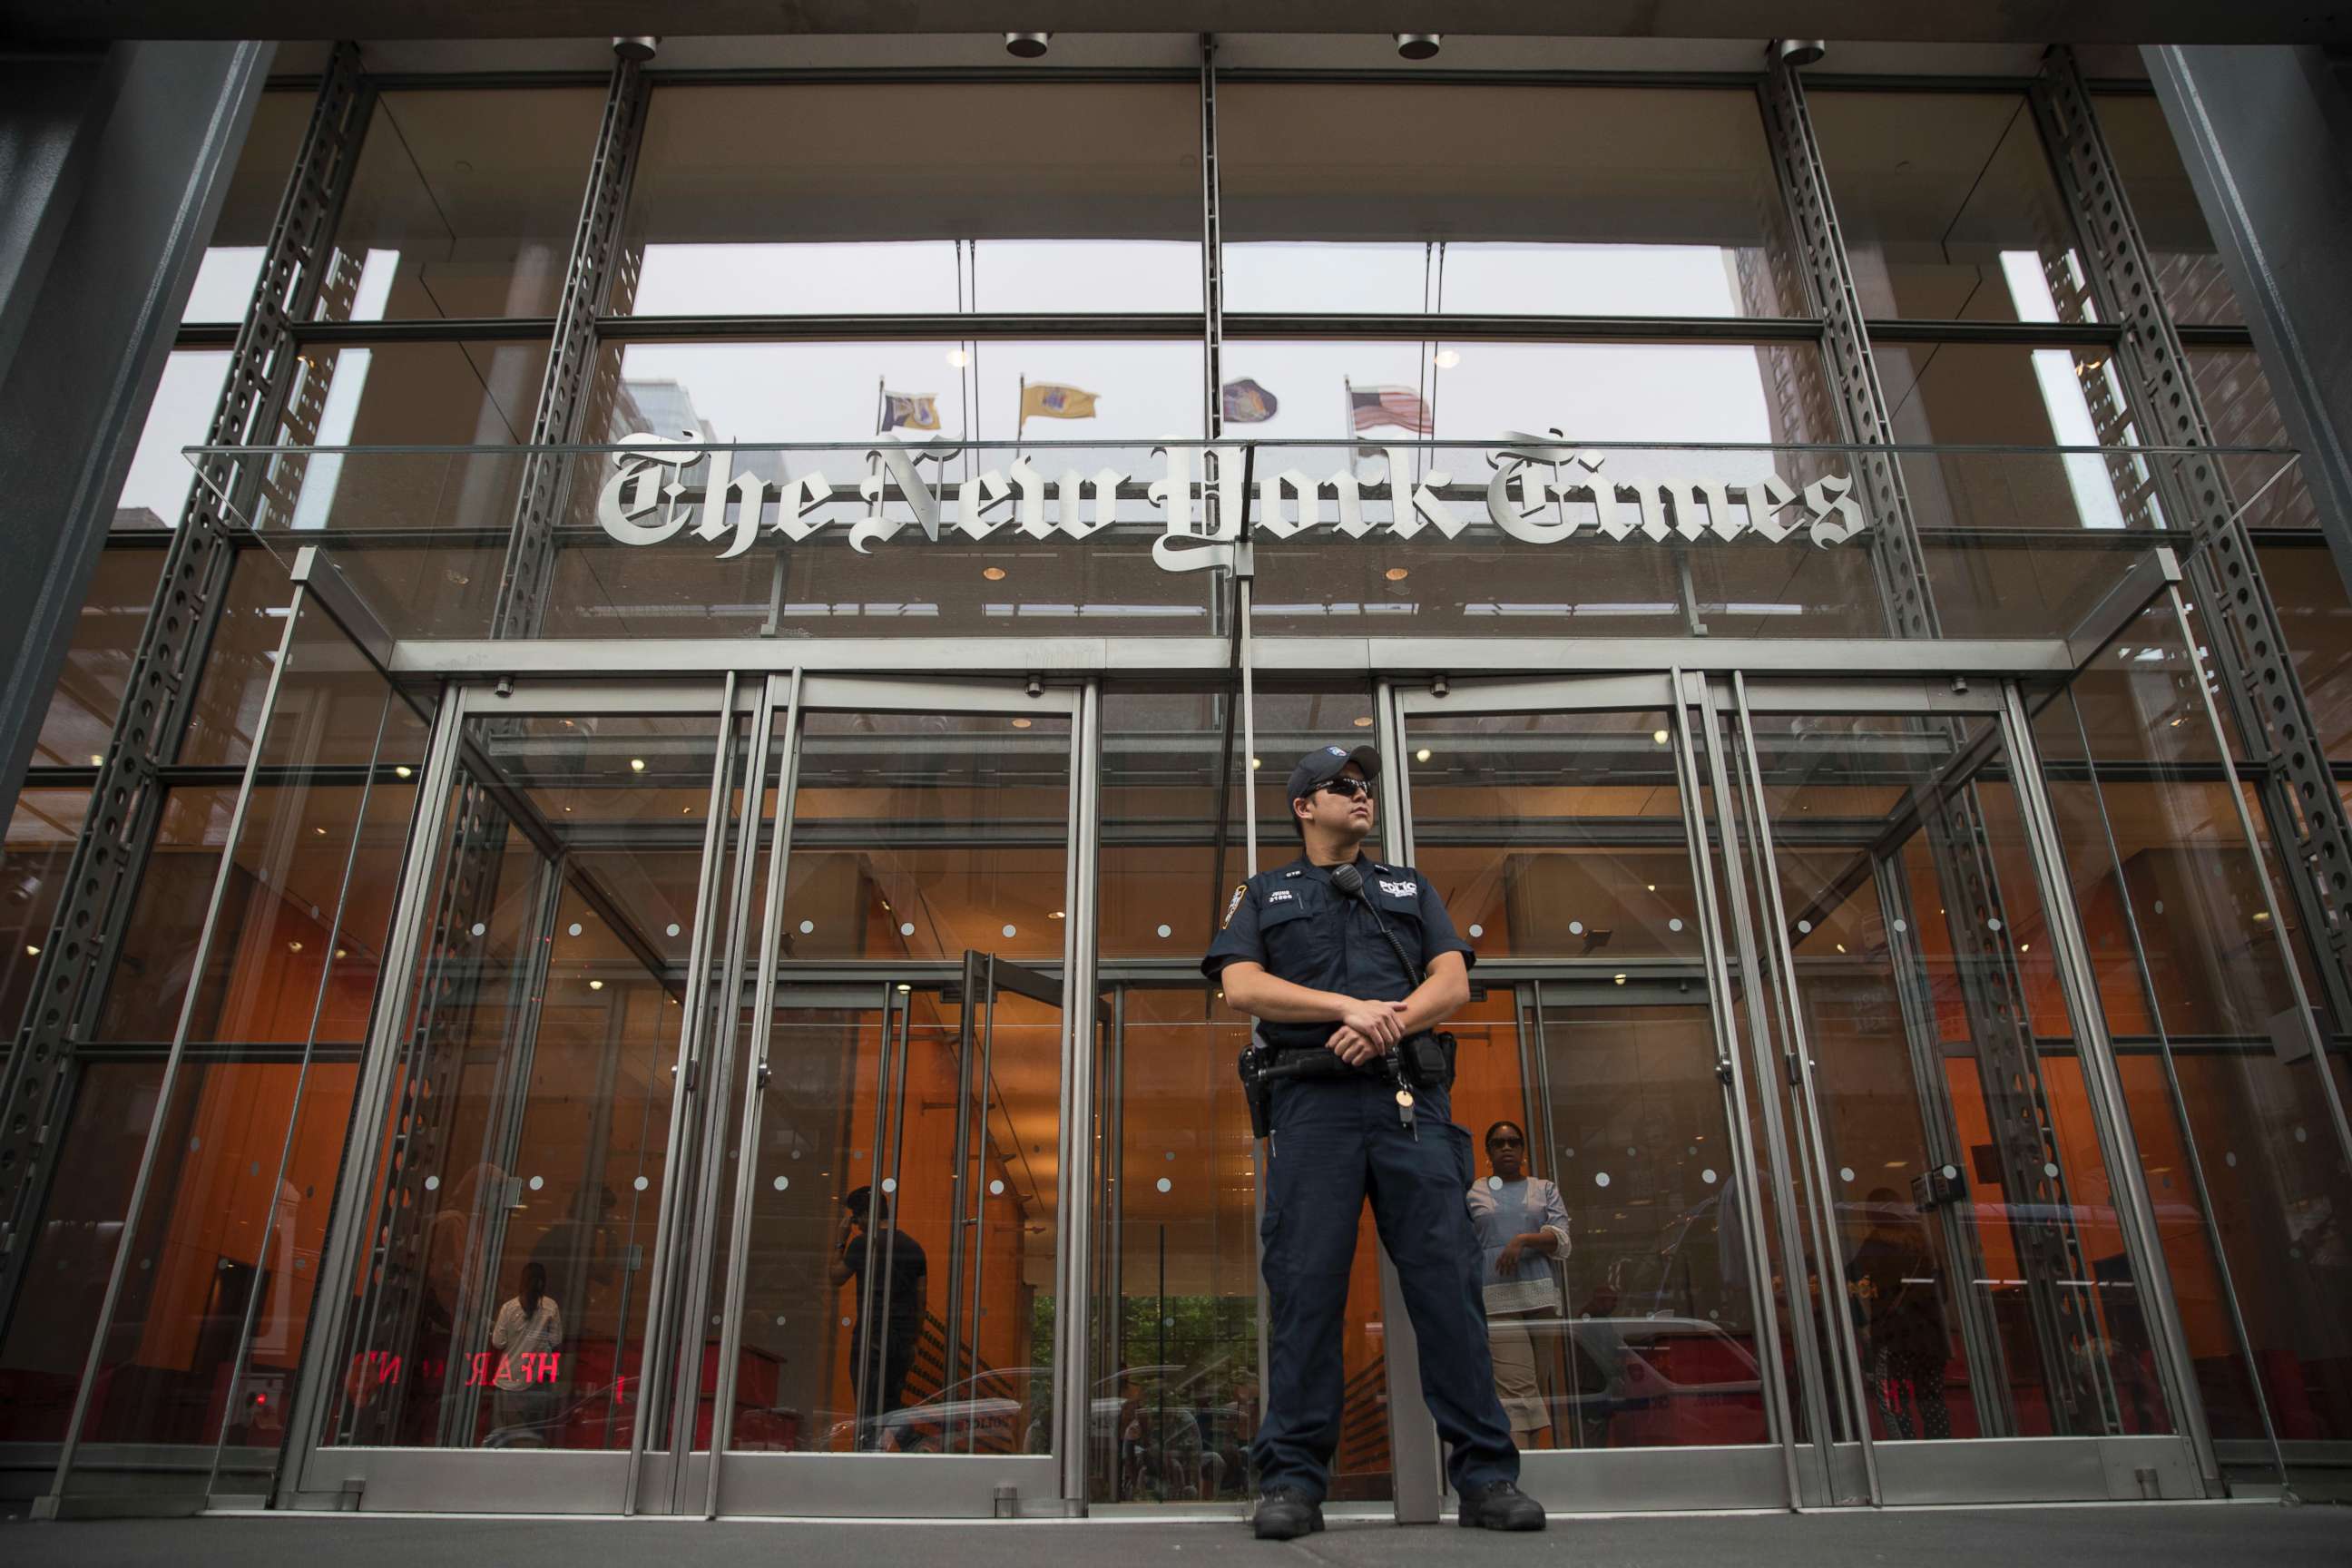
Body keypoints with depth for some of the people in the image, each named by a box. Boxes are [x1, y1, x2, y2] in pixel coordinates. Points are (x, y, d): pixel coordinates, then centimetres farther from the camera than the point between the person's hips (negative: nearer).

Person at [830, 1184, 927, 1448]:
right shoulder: (914, 1247, 11)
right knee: (892, 1405, 15)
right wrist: (915, 1342, 18)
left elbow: (836, 1278, 6)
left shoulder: (863, 1244, -7)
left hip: (871, 1338, -5)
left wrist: (839, 1243, 15)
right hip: (904, 1342, 6)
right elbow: (920, 1301, 13)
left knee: (869, 1412, -1)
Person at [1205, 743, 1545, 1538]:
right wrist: (1350, 1007, -12)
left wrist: (1389, 1024, -10)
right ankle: (1292, 1480, 1)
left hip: (1409, 1097, 2)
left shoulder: (1410, 889, 25)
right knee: (1304, 1283, -5)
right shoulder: (1263, 894, 19)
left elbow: (1453, 980, 10)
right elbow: (1240, 985, 1)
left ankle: (1485, 1475, 1)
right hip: (1314, 1099, -1)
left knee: (1447, 1275, -4)